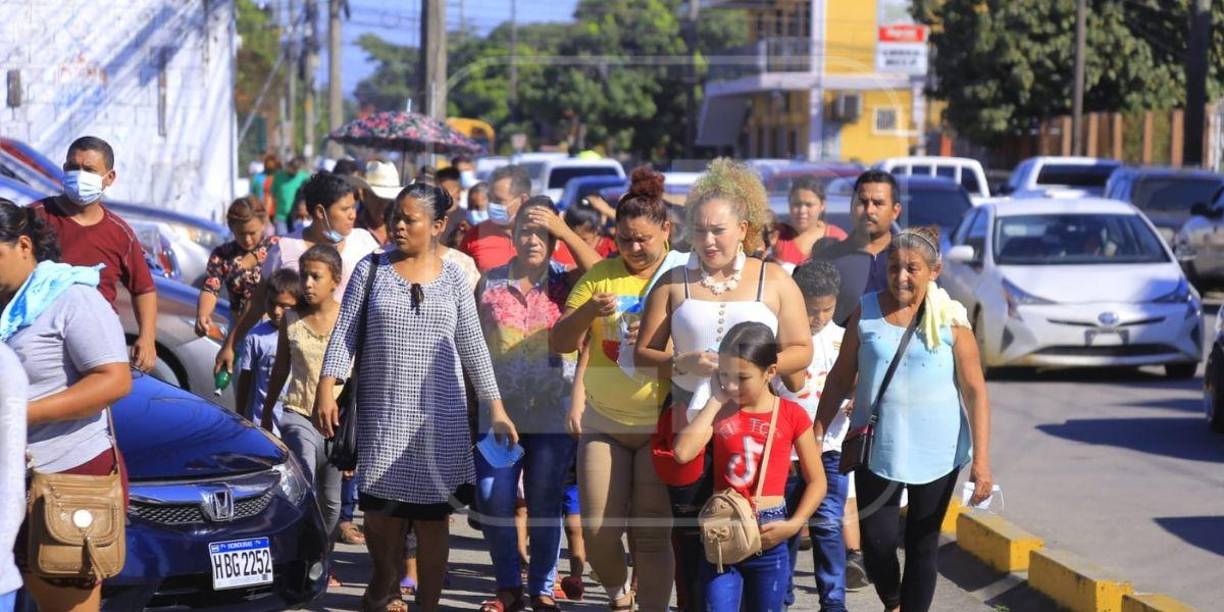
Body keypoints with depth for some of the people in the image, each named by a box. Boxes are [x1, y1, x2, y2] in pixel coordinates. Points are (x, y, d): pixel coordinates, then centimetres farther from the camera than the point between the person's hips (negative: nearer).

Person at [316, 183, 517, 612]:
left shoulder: (452, 278, 6)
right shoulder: (371, 270, 5)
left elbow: (473, 346, 7)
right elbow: (345, 332, 1)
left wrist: (496, 408, 3)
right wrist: (327, 388, -11)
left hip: (439, 416, 0)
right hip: (382, 412, 0)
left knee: (432, 514, 0)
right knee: (380, 507, -2)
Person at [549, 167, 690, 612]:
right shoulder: (601, 276, 6)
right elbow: (560, 342, 6)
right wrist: (587, 311, -14)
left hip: (661, 423, -3)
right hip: (603, 421, 3)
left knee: (651, 533, -5)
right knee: (598, 529, 1)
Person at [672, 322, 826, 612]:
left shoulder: (792, 415, -2)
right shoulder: (720, 412, 4)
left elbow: (816, 481, 3)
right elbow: (683, 452, -14)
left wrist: (794, 524, -12)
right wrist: (716, 400, -7)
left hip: (768, 538, -1)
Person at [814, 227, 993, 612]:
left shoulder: (951, 319, -5)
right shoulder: (867, 311, 0)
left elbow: (975, 391, -4)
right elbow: (841, 378, 7)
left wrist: (981, 460, -10)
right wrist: (816, 435, 4)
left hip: (936, 451, -1)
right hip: (878, 447, 1)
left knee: (923, 544, 8)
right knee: (876, 541, -2)